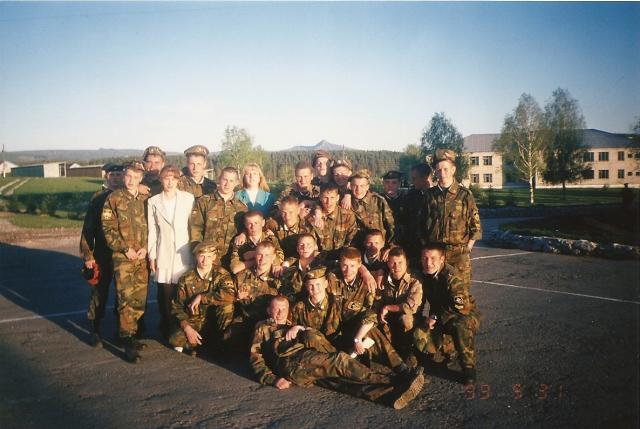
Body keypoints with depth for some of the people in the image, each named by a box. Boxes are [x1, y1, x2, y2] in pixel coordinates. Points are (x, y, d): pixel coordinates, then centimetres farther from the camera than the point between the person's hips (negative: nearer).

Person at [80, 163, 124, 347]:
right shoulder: (98, 197, -4)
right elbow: (88, 228, -5)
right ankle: (95, 330, 19)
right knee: (99, 292, 6)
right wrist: (87, 255, -9)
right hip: (102, 254, -2)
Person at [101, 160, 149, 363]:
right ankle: (127, 343, -3)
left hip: (142, 257, 4)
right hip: (122, 257, -4)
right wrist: (125, 249, -11)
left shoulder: (145, 200, 9)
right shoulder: (114, 198, -1)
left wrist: (145, 248, -4)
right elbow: (108, 229, -5)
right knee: (127, 300, -9)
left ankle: (131, 335, 22)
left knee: (140, 300, 8)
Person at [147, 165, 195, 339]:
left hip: (184, 253, -1)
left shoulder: (189, 198, 2)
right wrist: (151, 256, 5)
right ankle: (166, 330, 18)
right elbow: (152, 230, 7)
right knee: (165, 295, 3)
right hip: (164, 254, 1)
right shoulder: (153, 202, 5)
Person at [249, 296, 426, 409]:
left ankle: (390, 394, -48)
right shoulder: (263, 327, 22)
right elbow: (255, 356, 9)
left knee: (337, 379, -23)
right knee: (340, 360, -25)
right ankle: (393, 380, -30)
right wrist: (272, 379, -7)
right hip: (292, 362, -5)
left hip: (310, 367, 5)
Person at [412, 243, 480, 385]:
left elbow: (462, 308, -31)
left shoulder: (451, 277, -27)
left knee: (460, 325, -41)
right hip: (439, 319, 6)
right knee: (419, 336, -22)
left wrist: (435, 317, -24)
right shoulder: (423, 274, -7)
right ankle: (453, 351, 2)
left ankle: (468, 366, -20)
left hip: (466, 315, -5)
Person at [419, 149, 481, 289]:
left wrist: (467, 248, -4)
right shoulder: (429, 194, 7)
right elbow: (422, 224, 14)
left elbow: (476, 227, 1)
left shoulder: (465, 195, 0)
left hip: (458, 253, -2)